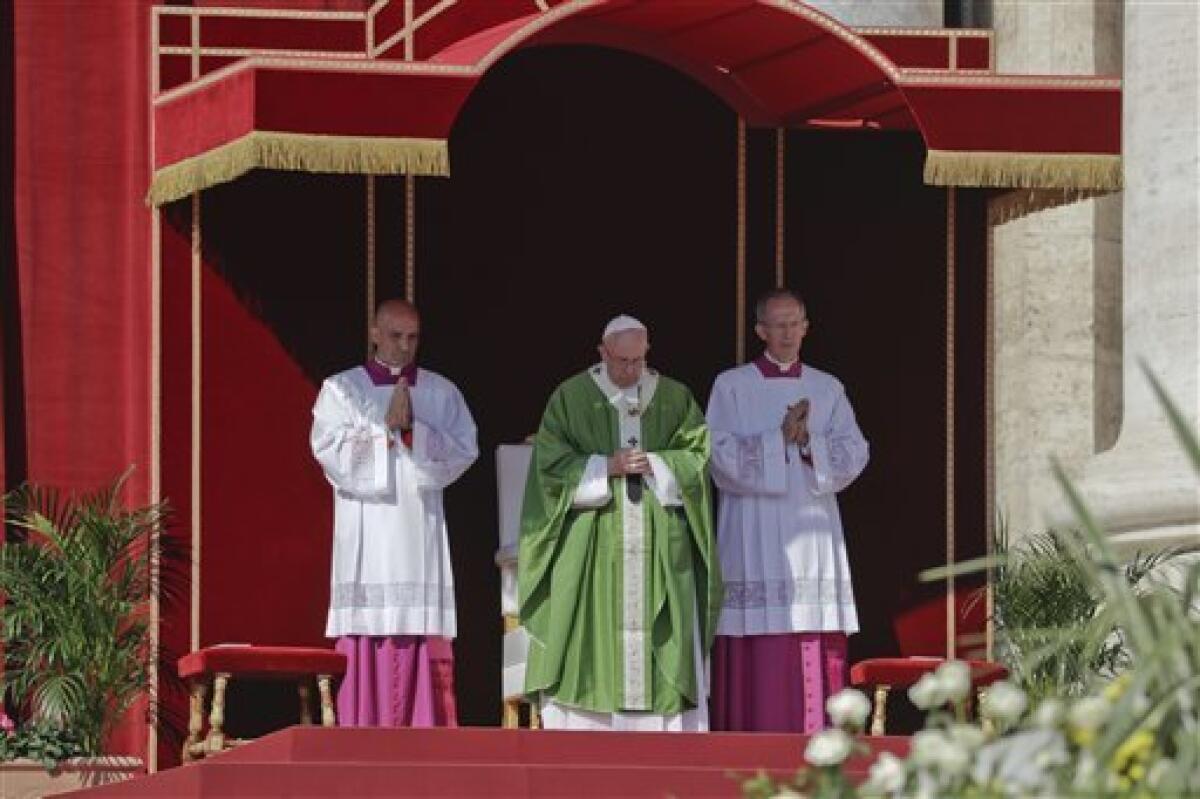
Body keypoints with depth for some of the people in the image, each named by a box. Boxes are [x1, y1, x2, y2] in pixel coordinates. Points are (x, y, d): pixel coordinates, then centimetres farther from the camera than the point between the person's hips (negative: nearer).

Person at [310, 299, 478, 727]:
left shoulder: (441, 393, 12)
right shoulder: (341, 389, 7)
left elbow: (463, 450, 2)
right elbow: (330, 451, -4)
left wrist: (413, 430, -12)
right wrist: (384, 427, -11)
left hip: (421, 534, 2)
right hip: (365, 533, -2)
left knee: (422, 641, -5)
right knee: (366, 646, -7)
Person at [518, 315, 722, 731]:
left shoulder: (674, 397, 8)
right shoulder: (570, 398, 2)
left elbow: (699, 455, 5)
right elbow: (551, 462, -2)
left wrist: (654, 464, -11)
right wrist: (607, 467, -14)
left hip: (660, 547, 2)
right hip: (591, 547, -1)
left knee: (660, 647, -2)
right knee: (588, 645, -6)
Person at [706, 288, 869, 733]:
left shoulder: (828, 390, 12)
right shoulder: (731, 387, 4)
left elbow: (854, 454, 2)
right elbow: (723, 457, -6)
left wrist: (810, 442, -15)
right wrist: (780, 439, -16)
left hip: (813, 533, 3)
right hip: (754, 540, -3)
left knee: (816, 658, -2)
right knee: (758, 659, -7)